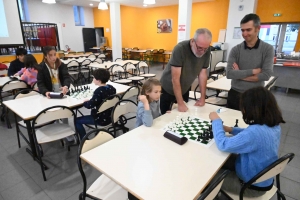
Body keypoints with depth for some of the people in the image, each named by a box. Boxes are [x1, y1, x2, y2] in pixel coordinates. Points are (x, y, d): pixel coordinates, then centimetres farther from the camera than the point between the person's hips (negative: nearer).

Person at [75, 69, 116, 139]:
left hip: (101, 119, -8)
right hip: (110, 116, 9)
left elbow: (89, 105, -25)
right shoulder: (111, 88, 0)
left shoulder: (99, 91, -25)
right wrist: (90, 101, 8)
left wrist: (85, 102, -3)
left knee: (77, 121, 6)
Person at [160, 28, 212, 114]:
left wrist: (202, 97, -6)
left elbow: (202, 73, -6)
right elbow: (175, 78, -29)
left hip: (185, 90, 4)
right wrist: (180, 103, -27)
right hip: (168, 89, -4)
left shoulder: (207, 51, -14)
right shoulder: (180, 49, -29)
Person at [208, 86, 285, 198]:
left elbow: (223, 145, -32)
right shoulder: (274, 126, -10)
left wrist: (216, 121, -20)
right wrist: (231, 130, -3)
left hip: (252, 185, -8)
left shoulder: (256, 131, -40)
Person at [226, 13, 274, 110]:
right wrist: (253, 71, -16)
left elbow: (266, 75, -14)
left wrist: (240, 75, -13)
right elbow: (229, 74, -15)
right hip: (235, 95, 1)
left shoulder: (268, 49, -5)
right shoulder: (235, 50, -4)